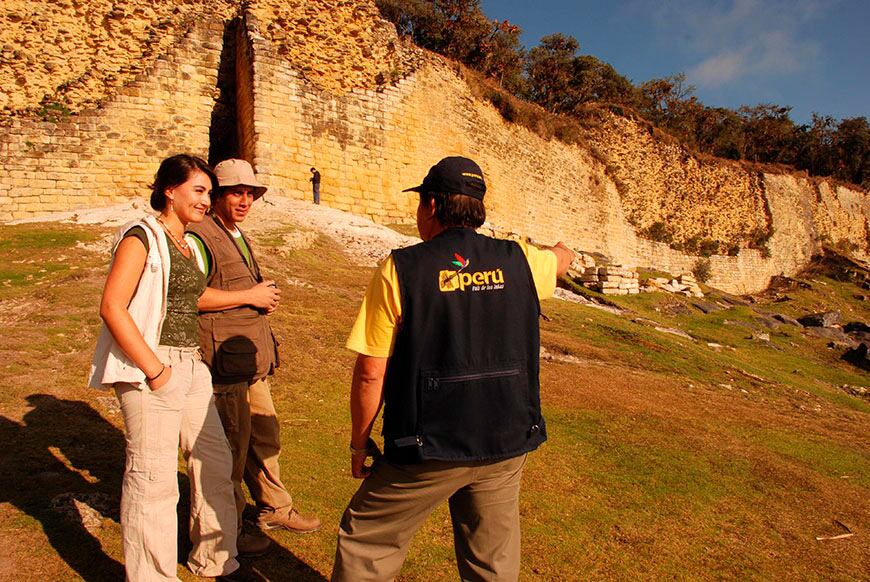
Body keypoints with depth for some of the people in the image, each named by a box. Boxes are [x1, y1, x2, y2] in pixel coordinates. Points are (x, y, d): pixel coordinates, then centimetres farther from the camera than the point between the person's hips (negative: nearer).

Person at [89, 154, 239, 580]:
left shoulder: (185, 244, 15)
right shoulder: (142, 237, -9)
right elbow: (111, 307, -18)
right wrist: (154, 368, -18)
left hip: (190, 368, 9)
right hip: (152, 372, -8)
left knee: (215, 461, 16)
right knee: (153, 479, 1)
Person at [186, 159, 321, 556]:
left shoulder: (238, 238, 18)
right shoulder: (200, 237, -13)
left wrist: (265, 297, 13)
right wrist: (250, 296, -18)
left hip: (253, 360, 9)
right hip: (224, 361, -9)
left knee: (265, 437, 18)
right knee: (231, 446, 2)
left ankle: (275, 509, 35)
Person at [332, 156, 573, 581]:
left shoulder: (401, 269, -11)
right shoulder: (518, 260, 0)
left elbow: (370, 375, -10)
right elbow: (564, 256, 26)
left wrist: (359, 442, 4)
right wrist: (556, 248, 49)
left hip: (427, 450, -4)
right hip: (508, 444, 4)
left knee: (365, 547, 18)